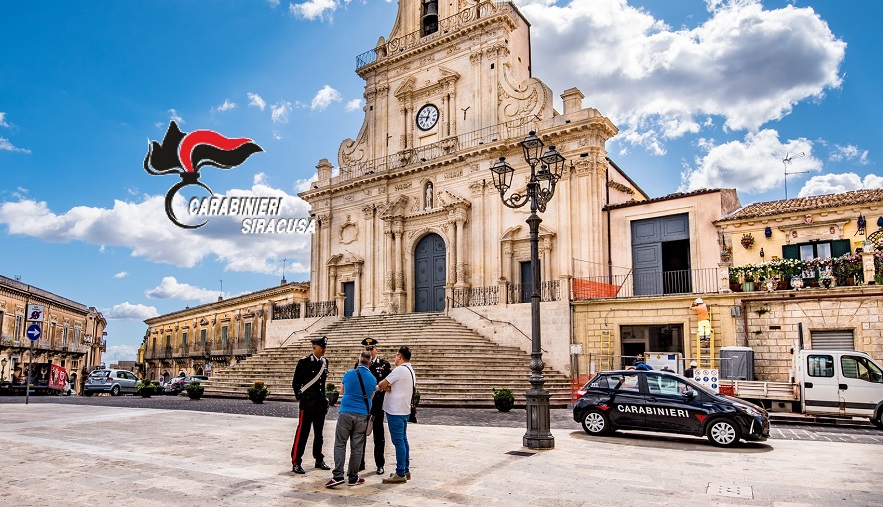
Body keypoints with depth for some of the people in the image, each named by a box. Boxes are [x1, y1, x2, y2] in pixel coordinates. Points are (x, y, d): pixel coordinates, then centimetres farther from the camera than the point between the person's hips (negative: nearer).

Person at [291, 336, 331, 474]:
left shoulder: (324, 362, 9)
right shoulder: (305, 361, -9)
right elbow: (295, 382, -1)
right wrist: (299, 396, 5)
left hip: (321, 402, 6)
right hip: (308, 402, -6)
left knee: (319, 432, 14)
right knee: (302, 432, -6)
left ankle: (319, 460, 25)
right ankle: (296, 462, 0)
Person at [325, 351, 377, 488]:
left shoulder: (349, 374, 0)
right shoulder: (372, 379, 3)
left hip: (346, 413, -1)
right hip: (362, 416, 1)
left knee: (340, 444, 4)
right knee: (357, 447, 7)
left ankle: (338, 476, -5)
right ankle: (353, 478, 13)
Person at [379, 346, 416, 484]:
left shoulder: (400, 370, -16)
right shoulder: (411, 371, 15)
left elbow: (382, 384, -12)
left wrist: (384, 387, 10)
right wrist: (388, 387, -4)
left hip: (395, 411, -10)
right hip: (404, 409, 10)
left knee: (398, 441, -6)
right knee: (403, 440, 16)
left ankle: (400, 474, -3)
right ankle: (406, 470, 23)